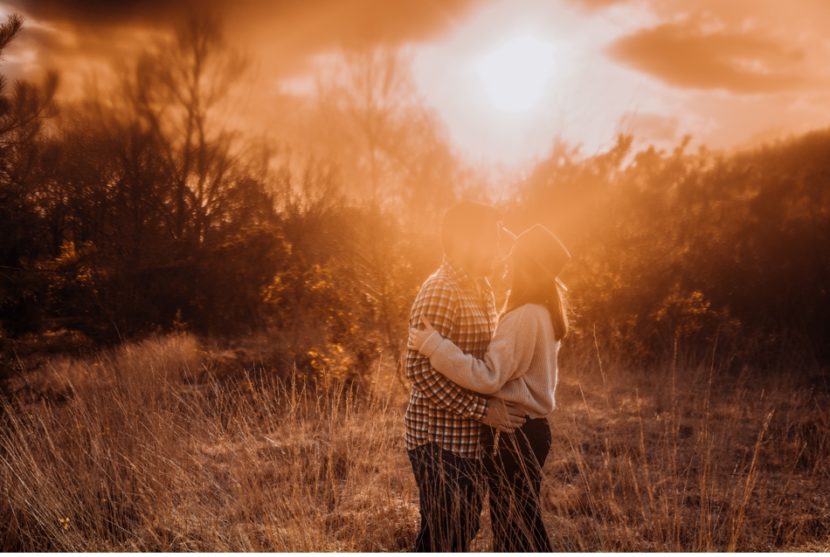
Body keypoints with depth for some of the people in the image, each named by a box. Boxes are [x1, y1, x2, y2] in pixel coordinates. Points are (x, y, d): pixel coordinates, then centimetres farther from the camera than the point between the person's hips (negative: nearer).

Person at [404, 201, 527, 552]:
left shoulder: (481, 289, 12)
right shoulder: (440, 291, -18)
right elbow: (421, 369, -25)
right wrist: (483, 410, -23)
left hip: (469, 437, 9)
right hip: (441, 439, -9)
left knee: (463, 531, 18)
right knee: (444, 539, -2)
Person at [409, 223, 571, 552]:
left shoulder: (525, 317, -21)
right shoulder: (543, 313, 10)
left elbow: (488, 376, -27)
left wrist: (434, 346, -26)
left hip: (513, 435, -10)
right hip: (528, 429, 10)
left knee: (512, 529, 1)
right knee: (524, 525, 20)